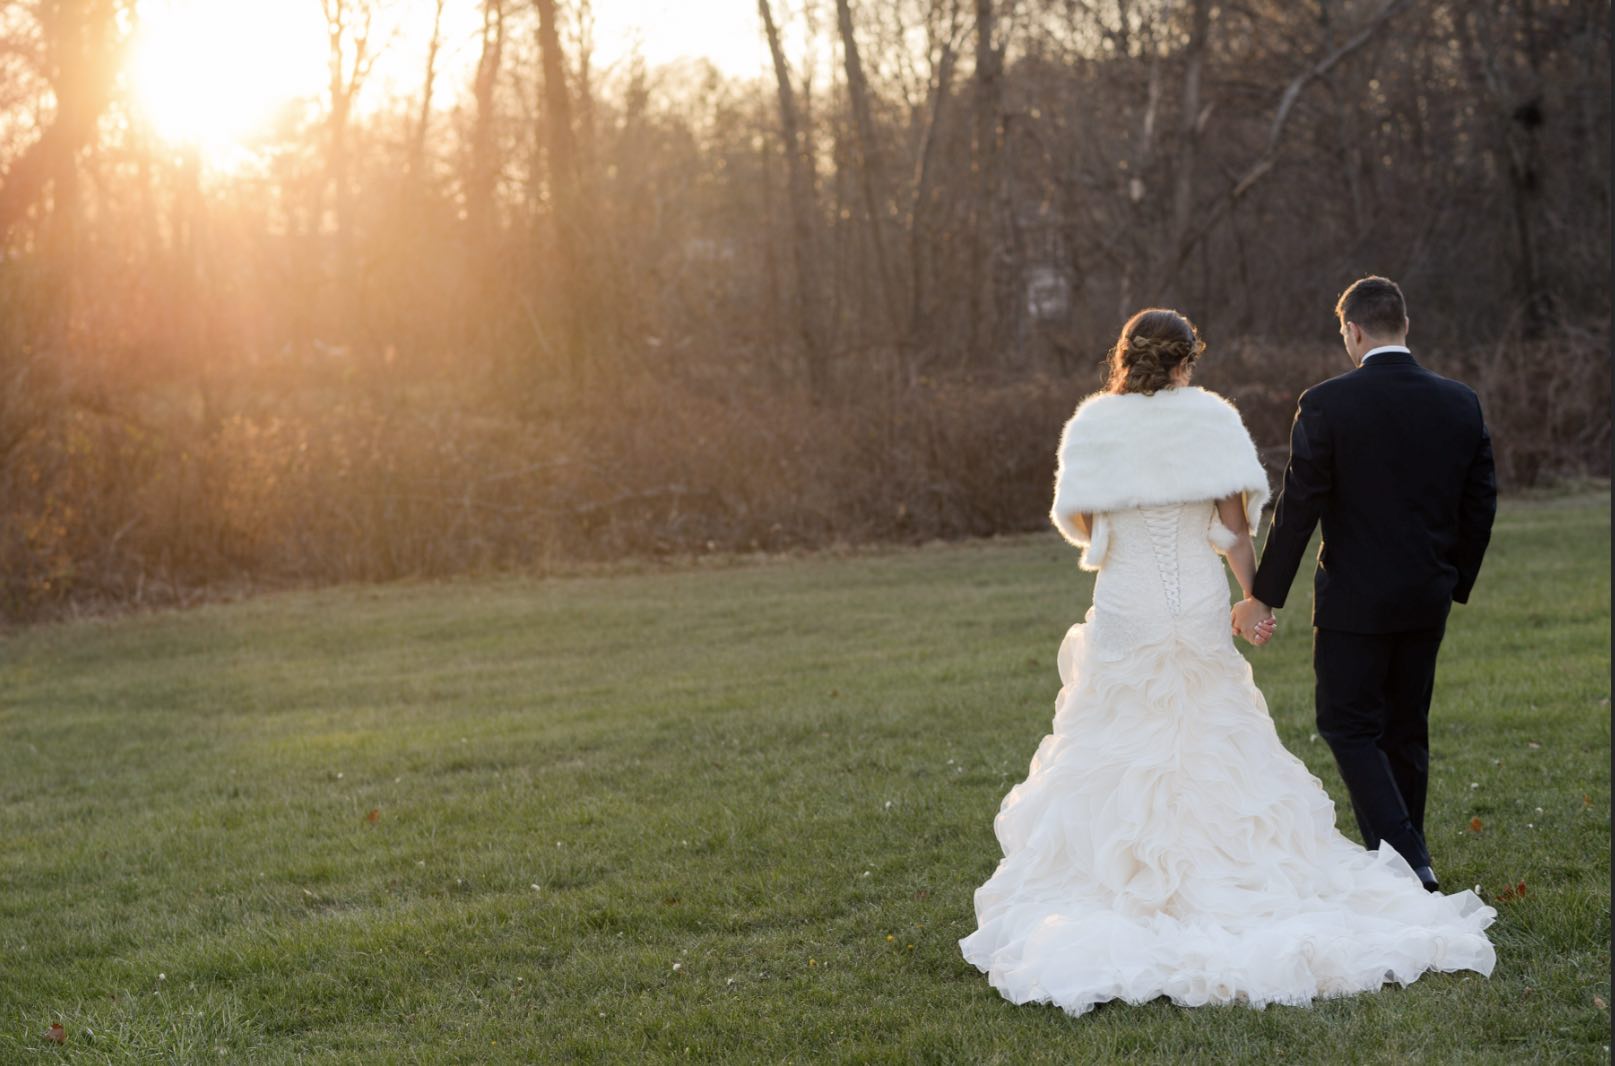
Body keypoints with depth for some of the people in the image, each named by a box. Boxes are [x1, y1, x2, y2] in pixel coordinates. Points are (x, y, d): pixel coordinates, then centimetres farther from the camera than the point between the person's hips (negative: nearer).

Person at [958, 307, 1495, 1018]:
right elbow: (1235, 525, -5)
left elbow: (1078, 524, 1)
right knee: (1214, 755, 11)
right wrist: (1257, 600, 3)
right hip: (1200, 611, 0)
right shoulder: (1211, 419, -3)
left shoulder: (1094, 424, -2)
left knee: (1118, 766, 7)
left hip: (1123, 613, 0)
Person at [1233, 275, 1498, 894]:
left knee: (1350, 727, 3)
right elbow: (1481, 504, 7)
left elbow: (1299, 507, -12)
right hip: (1427, 599, 5)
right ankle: (1405, 865, 23)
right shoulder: (1461, 403, 1)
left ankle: (1408, 864, -11)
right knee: (1406, 732, 16)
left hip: (1355, 599, -5)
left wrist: (1264, 596, -5)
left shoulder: (1326, 404, -13)